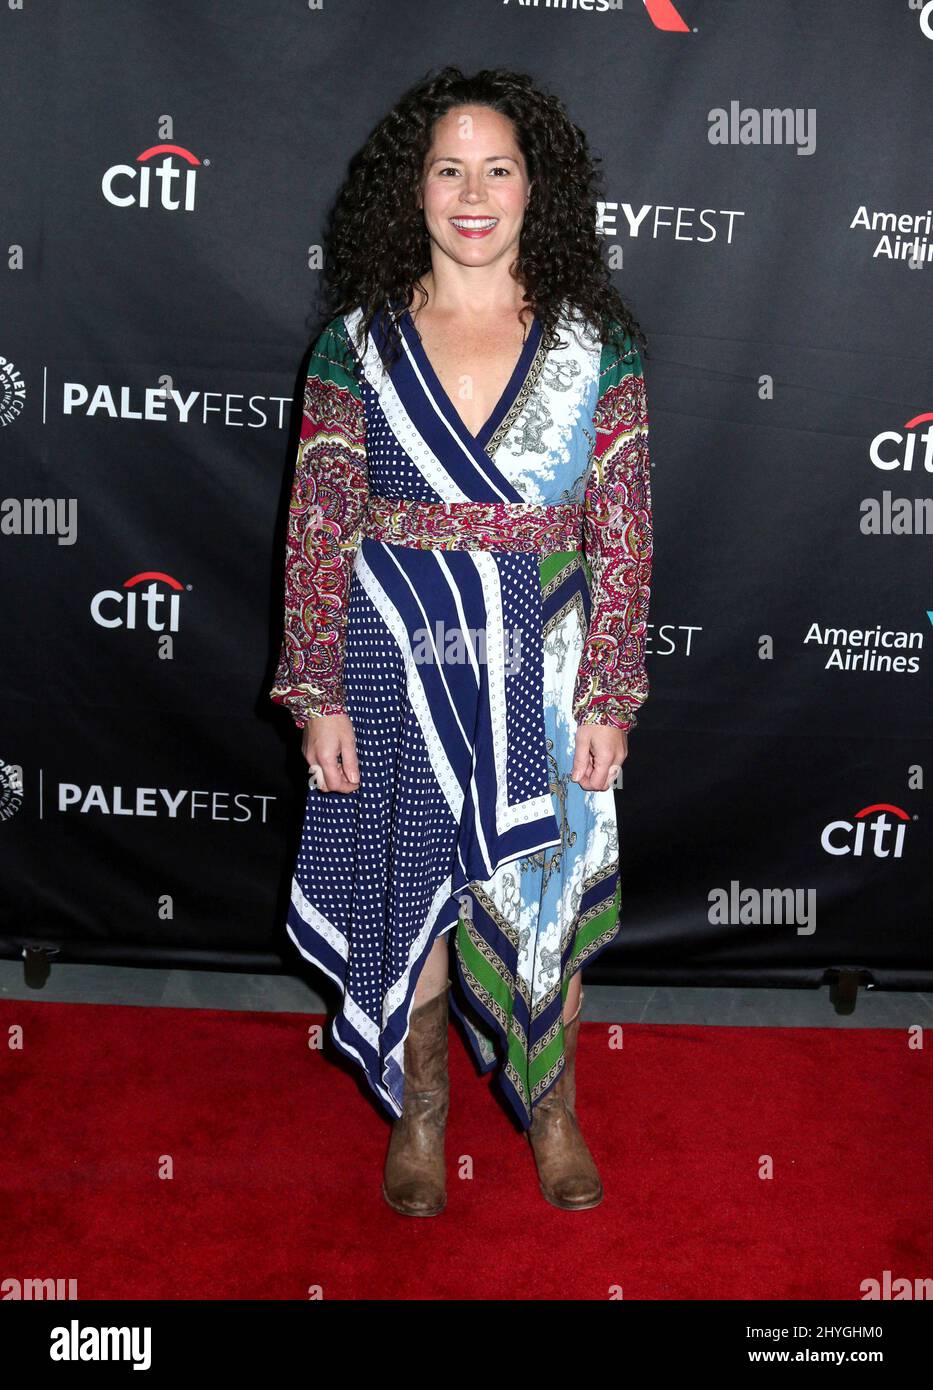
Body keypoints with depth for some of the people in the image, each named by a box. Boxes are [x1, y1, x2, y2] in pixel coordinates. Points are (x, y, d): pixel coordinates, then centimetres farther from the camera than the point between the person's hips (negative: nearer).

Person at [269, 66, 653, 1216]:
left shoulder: (594, 344, 1)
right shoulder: (357, 344, 0)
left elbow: (622, 533, 0)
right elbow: (318, 529, -1)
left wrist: (609, 696, -5)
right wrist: (318, 695, -5)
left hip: (542, 670, 0)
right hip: (394, 667, 0)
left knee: (544, 900, 12)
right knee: (406, 895, 11)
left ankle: (551, 1109, 36)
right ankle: (419, 1107, 36)